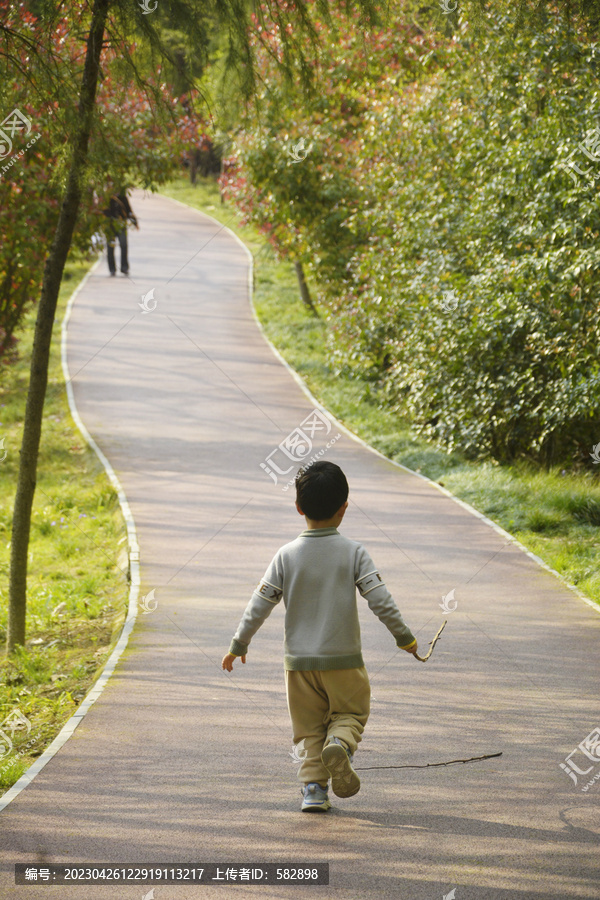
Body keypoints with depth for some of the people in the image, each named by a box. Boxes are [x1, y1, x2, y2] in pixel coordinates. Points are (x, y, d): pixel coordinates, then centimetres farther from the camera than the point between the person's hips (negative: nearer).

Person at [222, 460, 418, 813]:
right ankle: (340, 743, -17)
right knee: (350, 713, 14)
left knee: (309, 727, 13)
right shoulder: (353, 552, -8)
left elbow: (260, 604, -2)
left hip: (300, 661, 1)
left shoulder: (287, 555, -4)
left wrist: (239, 644, 9)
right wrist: (405, 637, 2)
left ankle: (314, 787, 3)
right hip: (344, 658, -1)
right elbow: (381, 600, -10)